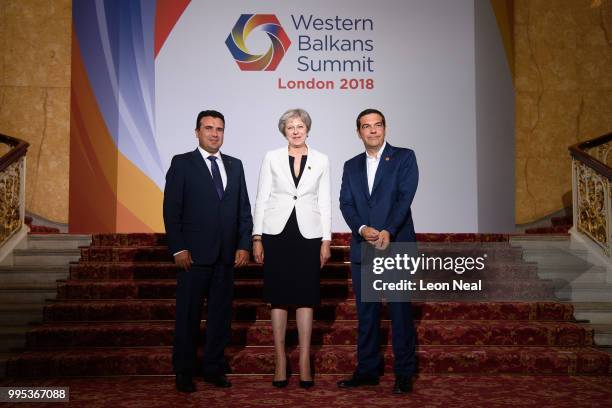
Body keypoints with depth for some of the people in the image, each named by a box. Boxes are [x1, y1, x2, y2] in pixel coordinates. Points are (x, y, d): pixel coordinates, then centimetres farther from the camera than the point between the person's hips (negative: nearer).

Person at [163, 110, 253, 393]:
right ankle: (184, 372, 16)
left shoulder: (235, 165, 13)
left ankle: (214, 369, 21)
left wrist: (244, 245, 2)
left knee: (221, 314, 9)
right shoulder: (182, 163, 0)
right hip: (194, 253, -4)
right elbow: (171, 210, -5)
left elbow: (244, 209, 11)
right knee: (188, 315, 4)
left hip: (227, 255, 4)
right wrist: (178, 249, -11)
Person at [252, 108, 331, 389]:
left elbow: (324, 202, 8)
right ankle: (280, 360, 13)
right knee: (278, 297, 4)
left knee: (306, 297, 3)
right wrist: (257, 238, -2)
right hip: (277, 232, 0)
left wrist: (326, 240, 2)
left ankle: (305, 362, 11)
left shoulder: (321, 160, 6)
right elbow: (262, 198, 4)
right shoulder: (272, 158, 4)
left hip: (308, 234, 1)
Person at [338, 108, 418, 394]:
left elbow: (405, 196, -8)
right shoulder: (351, 166, 16)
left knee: (400, 312, 0)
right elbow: (346, 204, 5)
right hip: (362, 248, 4)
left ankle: (404, 374, 9)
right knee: (366, 313, 9)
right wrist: (363, 229, -14)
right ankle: (367, 371, 18)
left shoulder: (404, 157, 4)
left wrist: (388, 232, -20)